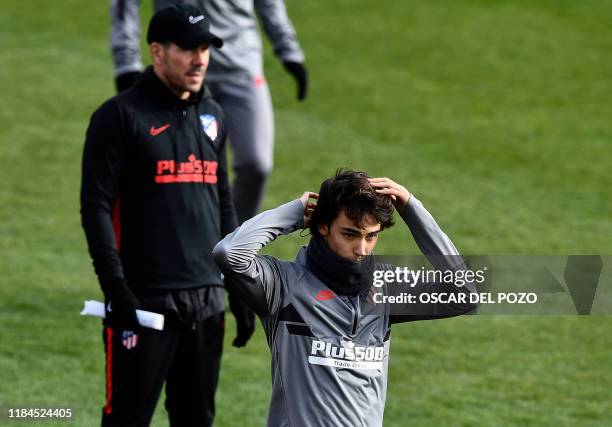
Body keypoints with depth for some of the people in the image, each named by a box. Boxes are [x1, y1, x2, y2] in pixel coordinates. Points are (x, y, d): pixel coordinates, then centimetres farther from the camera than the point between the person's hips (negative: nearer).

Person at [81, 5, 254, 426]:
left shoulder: (212, 115, 15)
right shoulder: (120, 116, -5)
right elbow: (96, 206, -9)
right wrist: (116, 288, -17)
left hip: (207, 299, 6)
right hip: (144, 298, -6)